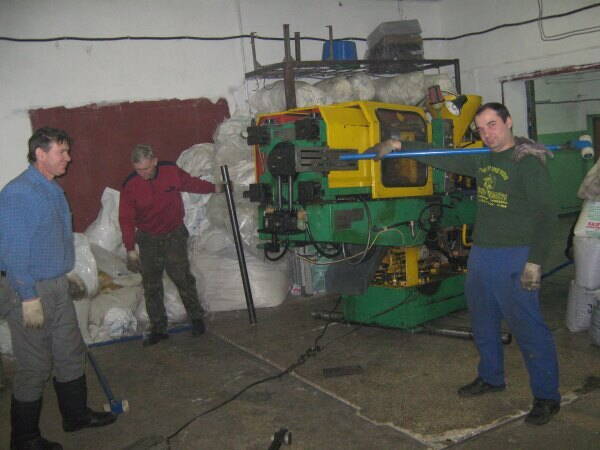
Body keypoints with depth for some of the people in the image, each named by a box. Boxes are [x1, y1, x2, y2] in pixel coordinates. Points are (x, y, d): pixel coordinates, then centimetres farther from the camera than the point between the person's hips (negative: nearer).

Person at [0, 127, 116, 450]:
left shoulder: (53, 190, 10)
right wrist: (29, 298, -22)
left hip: (57, 287, 9)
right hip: (29, 292, -9)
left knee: (71, 353, 18)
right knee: (35, 366, 2)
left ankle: (77, 414, 35)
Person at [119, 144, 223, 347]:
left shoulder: (171, 171, -12)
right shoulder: (130, 185, -14)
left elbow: (191, 183, 9)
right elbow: (126, 219, -9)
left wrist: (214, 188, 21)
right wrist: (130, 250, -11)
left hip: (174, 235, 0)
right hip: (148, 240, 1)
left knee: (182, 278, 0)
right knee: (151, 285, 4)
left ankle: (196, 318, 19)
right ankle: (158, 329, 14)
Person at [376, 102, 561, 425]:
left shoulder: (528, 162, -12)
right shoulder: (482, 160, 11)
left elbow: (547, 214, -15)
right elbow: (443, 159, 18)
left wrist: (535, 261, -20)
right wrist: (400, 145, 14)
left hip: (514, 256, -8)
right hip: (481, 252, 8)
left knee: (527, 326, -4)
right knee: (482, 322, 18)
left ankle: (547, 396, 10)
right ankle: (491, 377, 37)